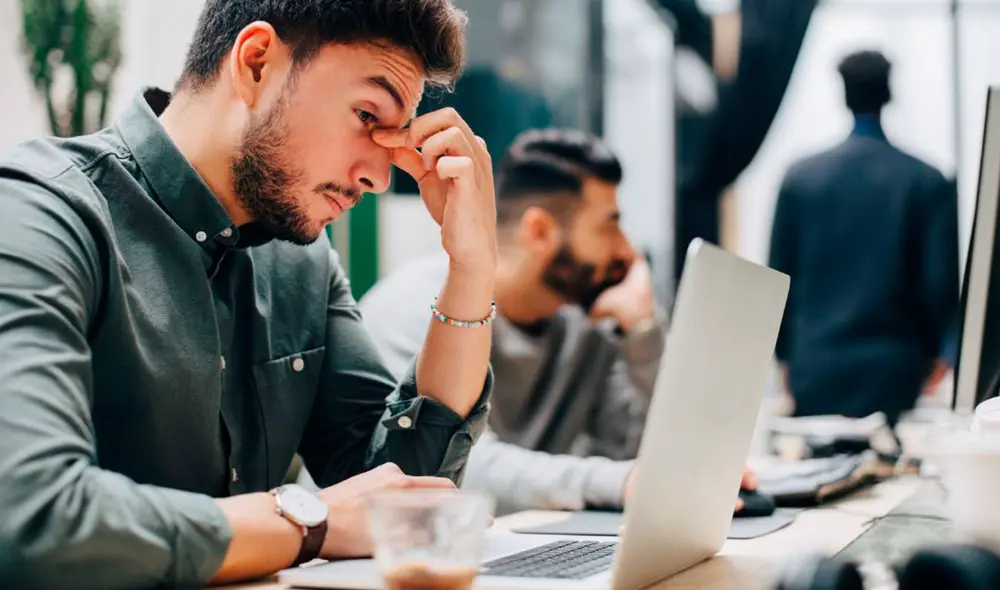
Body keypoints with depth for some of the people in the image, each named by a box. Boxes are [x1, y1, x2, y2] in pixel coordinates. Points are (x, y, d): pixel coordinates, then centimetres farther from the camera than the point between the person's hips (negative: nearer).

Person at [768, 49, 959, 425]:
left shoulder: (800, 177, 0)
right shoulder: (928, 183, -4)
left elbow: (777, 276, 4)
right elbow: (941, 285, -3)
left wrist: (786, 354, 16)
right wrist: (925, 353, 14)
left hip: (815, 371, 1)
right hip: (893, 374, -1)